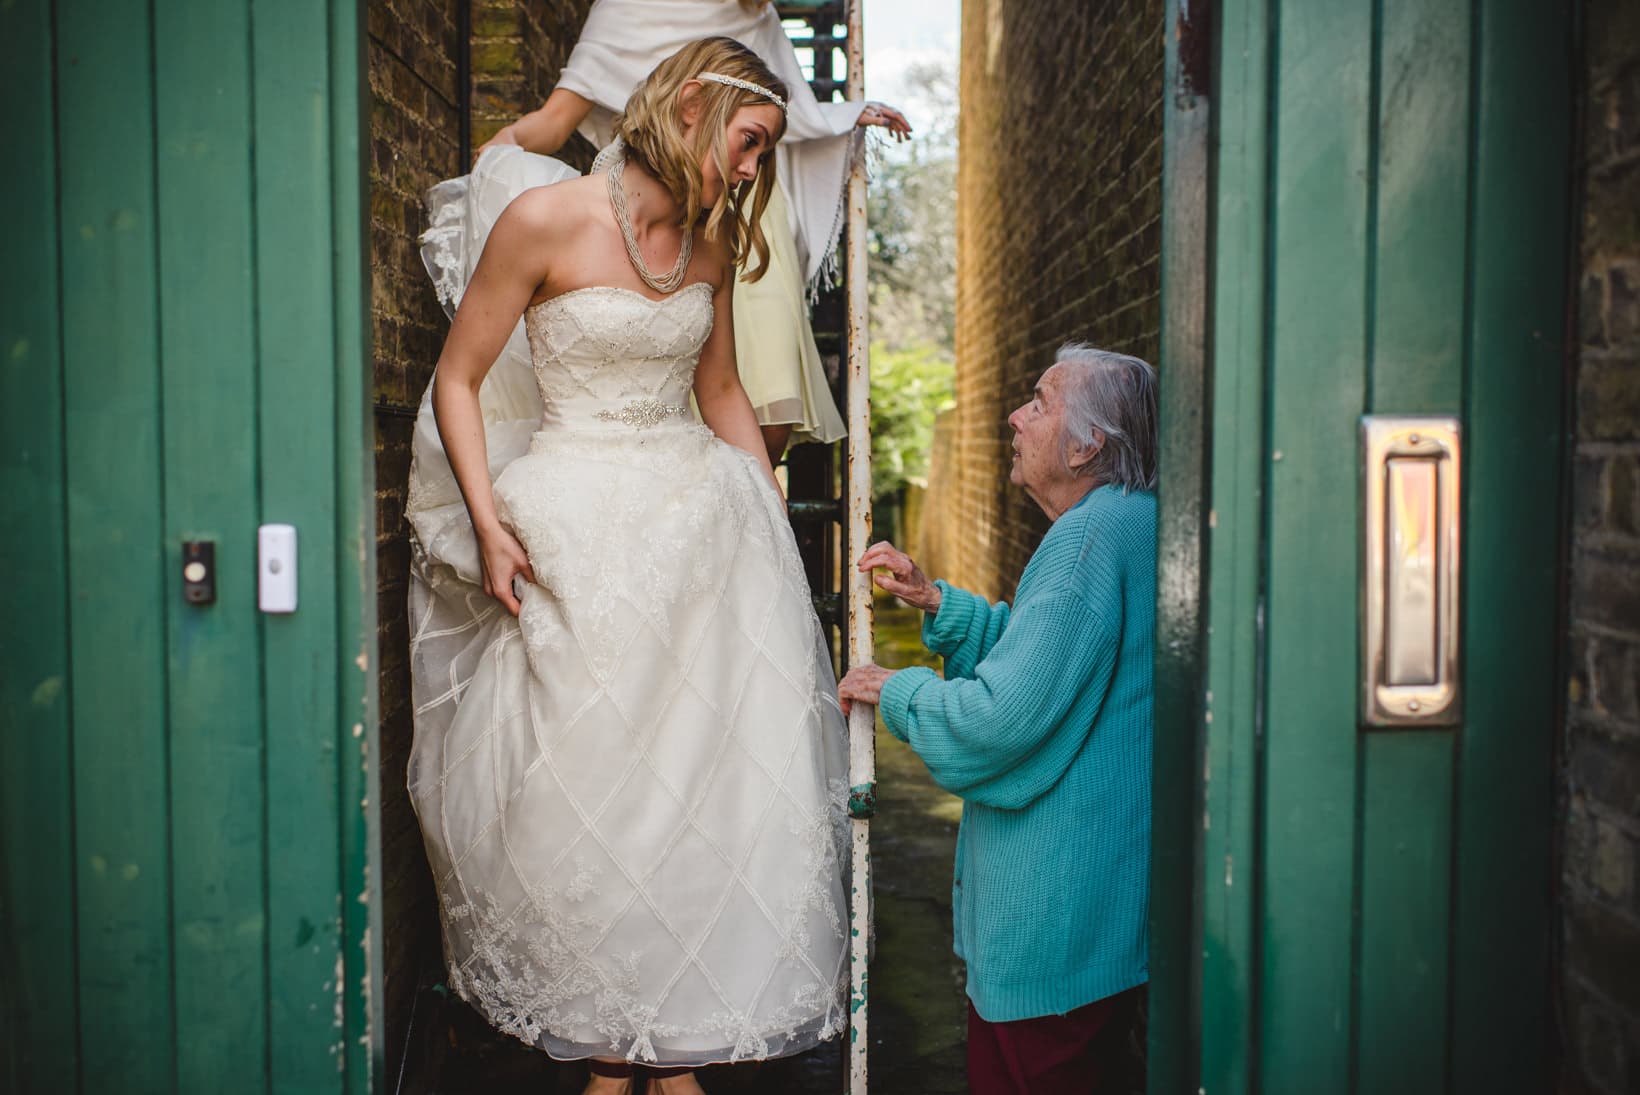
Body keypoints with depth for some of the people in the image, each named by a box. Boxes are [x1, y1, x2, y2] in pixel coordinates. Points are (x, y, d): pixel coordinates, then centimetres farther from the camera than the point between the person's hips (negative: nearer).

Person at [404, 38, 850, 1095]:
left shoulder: (711, 241, 8)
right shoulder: (543, 220, -8)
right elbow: (457, 382, -3)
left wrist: (779, 528, 16)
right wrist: (489, 524, -12)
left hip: (701, 522, 5)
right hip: (577, 539, -5)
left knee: (712, 778, 3)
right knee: (588, 790, 1)